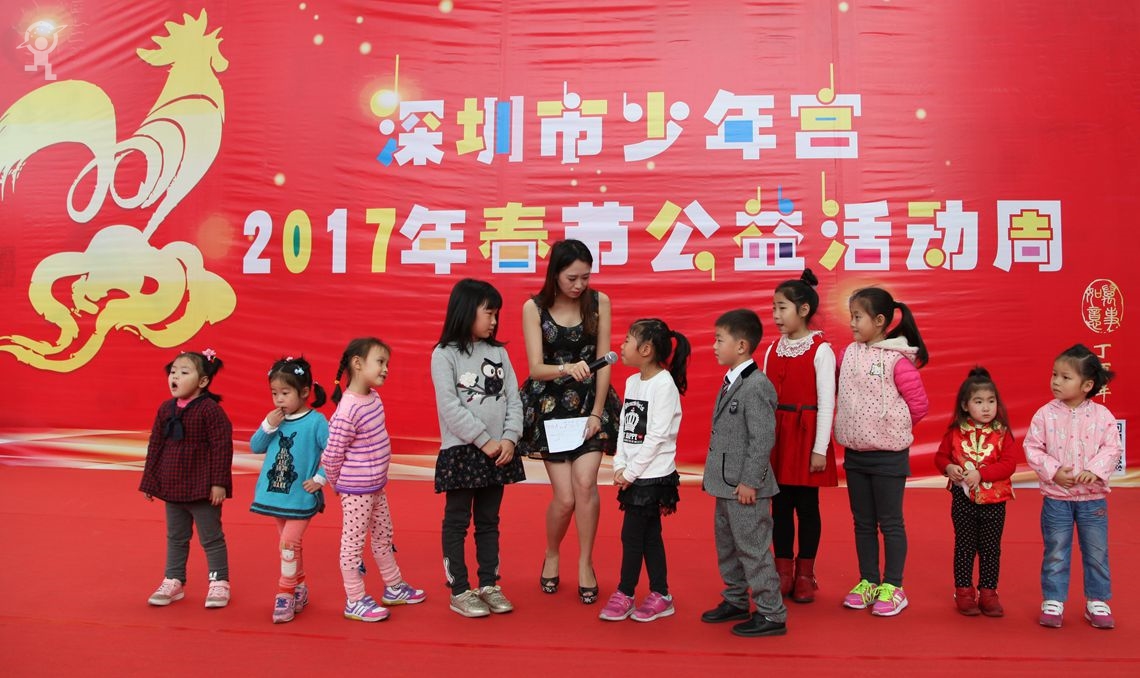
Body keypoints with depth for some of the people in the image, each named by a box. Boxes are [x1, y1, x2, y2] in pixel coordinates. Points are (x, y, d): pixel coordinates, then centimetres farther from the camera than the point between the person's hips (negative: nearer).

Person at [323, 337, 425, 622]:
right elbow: (332, 454, -18)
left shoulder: (374, 398, 2)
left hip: (377, 485, 9)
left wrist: (377, 476, 14)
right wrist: (338, 484, -5)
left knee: (383, 537, 21)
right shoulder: (348, 410, -24)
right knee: (353, 542, 5)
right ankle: (355, 602, 17)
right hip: (356, 490, -9)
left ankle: (394, 588, 36)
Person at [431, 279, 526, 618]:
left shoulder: (498, 352, 9)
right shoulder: (444, 354, -6)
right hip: (461, 451, -5)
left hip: (499, 453, 5)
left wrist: (509, 438, -9)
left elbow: (513, 399, 5)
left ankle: (489, 585, 24)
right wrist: (484, 441, -15)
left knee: (489, 521, 14)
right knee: (457, 522, 4)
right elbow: (450, 407, -13)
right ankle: (459, 591, 14)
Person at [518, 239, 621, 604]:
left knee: (585, 483, -15)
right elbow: (535, 368, -13)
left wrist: (597, 412, -7)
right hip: (549, 406, -1)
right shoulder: (534, 308, -7)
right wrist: (566, 368, -33)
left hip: (590, 402, 1)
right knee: (564, 496, -3)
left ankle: (585, 564, 6)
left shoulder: (599, 302, -3)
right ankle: (551, 555, 27)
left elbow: (603, 361, -2)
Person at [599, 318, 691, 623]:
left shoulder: (664, 385, -15)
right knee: (648, 535, 12)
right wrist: (619, 466, -1)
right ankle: (660, 596, 21)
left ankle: (625, 594, 13)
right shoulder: (632, 382, 10)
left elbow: (656, 437, -18)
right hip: (633, 474, 8)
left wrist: (631, 472, -15)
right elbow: (624, 429, 10)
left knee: (632, 534, -1)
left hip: (653, 476, -8)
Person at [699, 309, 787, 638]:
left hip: (745, 487, -10)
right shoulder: (730, 382, 11)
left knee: (753, 549, -1)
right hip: (726, 485, 10)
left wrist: (749, 482, -21)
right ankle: (735, 601, 35)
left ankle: (772, 614, 11)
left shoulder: (757, 386, -19)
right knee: (727, 546, 20)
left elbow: (763, 439, -22)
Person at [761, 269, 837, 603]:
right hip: (776, 436, 5)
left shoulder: (821, 351, -8)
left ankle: (805, 574, 18)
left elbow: (826, 403, -9)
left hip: (806, 436, -5)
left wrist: (820, 449, -12)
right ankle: (783, 572, 21)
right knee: (780, 505, 9)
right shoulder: (772, 350, 8)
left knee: (807, 505, 5)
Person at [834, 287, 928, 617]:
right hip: (855, 453, 6)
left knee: (890, 523, 5)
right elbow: (843, 393, 14)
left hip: (888, 455, -6)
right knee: (863, 522, 14)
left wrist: (893, 428, 0)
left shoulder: (898, 359, -13)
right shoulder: (850, 352, 4)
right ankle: (867, 581, 26)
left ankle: (892, 587, 16)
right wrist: (857, 426, 4)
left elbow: (919, 403, -10)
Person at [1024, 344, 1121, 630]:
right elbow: (1033, 448, -6)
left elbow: (1112, 448, -6)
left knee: (1096, 553, 12)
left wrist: (1094, 471, -20)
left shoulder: (1101, 415, -5)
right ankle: (1053, 602, 20)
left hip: (1093, 497, 1)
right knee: (1055, 553, 9)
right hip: (1056, 497, -1)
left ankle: (1097, 602, 27)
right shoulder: (1045, 414, -7)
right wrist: (1053, 471, -18)